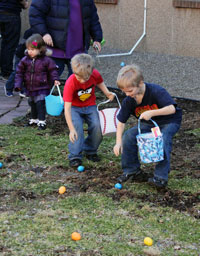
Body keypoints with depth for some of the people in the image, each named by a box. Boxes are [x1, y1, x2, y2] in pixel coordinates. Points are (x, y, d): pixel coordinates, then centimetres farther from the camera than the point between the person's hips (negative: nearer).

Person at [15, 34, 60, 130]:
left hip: (42, 88, -4)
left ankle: (41, 121, -1)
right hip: (30, 88, 4)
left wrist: (55, 79, -16)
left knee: (40, 104, -9)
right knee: (32, 104, 18)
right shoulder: (25, 60, -3)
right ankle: (34, 119, 34)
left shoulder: (46, 60, -12)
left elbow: (52, 70, -2)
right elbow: (19, 72, 2)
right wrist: (18, 84, -4)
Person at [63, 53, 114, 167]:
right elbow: (67, 108, -33)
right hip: (74, 107, -3)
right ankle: (75, 156, -16)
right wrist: (71, 129, -39)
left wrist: (107, 93, -10)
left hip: (90, 106, 3)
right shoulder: (70, 83, -31)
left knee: (97, 127, -16)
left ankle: (90, 151, 9)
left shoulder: (95, 74, -20)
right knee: (77, 127, -27)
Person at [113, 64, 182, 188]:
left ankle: (161, 177, -28)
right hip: (148, 123, 5)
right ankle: (132, 170, 2)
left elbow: (172, 108, -35)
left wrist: (151, 113, -42)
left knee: (163, 140, -34)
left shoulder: (156, 91, -29)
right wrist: (119, 142, -18)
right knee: (128, 136, -15)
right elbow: (121, 122, -8)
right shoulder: (128, 101, -13)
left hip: (169, 122, -5)